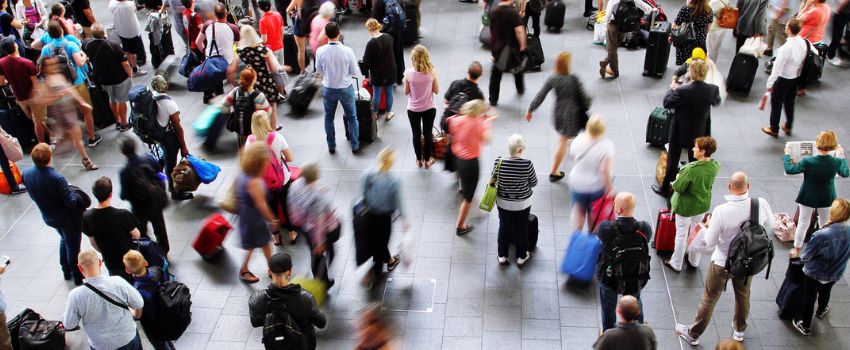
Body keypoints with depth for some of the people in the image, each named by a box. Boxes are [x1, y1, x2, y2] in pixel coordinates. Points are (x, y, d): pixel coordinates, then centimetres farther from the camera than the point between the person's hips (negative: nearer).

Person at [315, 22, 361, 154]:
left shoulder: (320, 51, -17)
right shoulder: (347, 51, -20)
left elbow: (319, 70, 0)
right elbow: (354, 72, -10)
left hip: (329, 89, 1)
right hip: (346, 88, -1)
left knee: (329, 118, 21)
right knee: (352, 117, 18)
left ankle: (331, 146, 31)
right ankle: (355, 146, 27)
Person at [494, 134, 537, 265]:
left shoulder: (498, 162, -20)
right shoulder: (527, 164, -24)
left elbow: (495, 181, -5)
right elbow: (534, 183, -9)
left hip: (503, 202, 1)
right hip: (522, 203, -1)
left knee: (504, 228, 21)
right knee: (522, 229, 19)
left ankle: (502, 256, 35)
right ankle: (521, 256, 36)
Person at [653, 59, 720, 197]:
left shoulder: (682, 91, -29)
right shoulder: (713, 90, -17)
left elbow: (667, 103, -14)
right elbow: (717, 102, 6)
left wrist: (672, 88, 3)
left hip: (679, 133, -3)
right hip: (699, 133, 3)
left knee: (673, 161, 14)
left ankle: (665, 189, 29)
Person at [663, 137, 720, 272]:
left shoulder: (691, 168, -33)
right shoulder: (715, 166, -13)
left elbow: (678, 187, -25)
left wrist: (674, 183, -5)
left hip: (686, 206, -6)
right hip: (703, 204, 6)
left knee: (681, 234, 11)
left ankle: (676, 264, 25)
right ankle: (694, 261, 40)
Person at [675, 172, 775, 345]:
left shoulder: (721, 211, -29)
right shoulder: (761, 204, -21)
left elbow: (710, 242, -18)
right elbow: (770, 223, 3)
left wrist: (708, 226, 0)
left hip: (723, 263, -3)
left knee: (709, 299, 13)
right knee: (743, 296, 27)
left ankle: (693, 334, 30)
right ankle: (739, 330, 48)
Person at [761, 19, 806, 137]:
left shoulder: (786, 47, -31)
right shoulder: (803, 43, -9)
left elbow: (777, 67, -26)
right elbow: (802, 61, 3)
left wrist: (770, 83, -18)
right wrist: (796, 71, 18)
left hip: (783, 80, -7)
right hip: (796, 78, 7)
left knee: (776, 104, 13)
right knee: (790, 102, 24)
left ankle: (774, 129, 29)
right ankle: (788, 127, 40)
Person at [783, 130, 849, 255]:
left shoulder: (808, 161, -29)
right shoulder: (837, 162, -20)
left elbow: (789, 170, -18)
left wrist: (787, 155, -4)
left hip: (808, 198, -2)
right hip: (827, 198, 2)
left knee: (803, 223, 16)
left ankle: (797, 249, 31)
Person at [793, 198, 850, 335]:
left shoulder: (821, 235, -39)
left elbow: (806, 256, -23)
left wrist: (803, 258, 1)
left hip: (814, 273, -5)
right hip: (835, 273, 5)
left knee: (809, 298, 19)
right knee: (825, 292, 34)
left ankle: (805, 325, 37)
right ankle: (821, 311, 62)